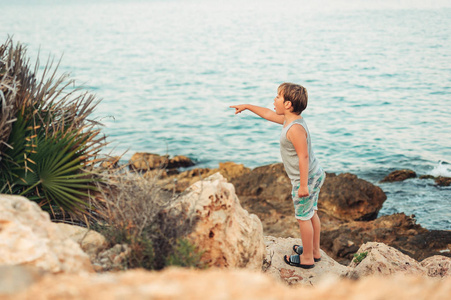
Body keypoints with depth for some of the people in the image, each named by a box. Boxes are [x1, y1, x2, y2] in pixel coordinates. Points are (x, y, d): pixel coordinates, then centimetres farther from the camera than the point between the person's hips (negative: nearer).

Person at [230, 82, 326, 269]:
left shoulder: (295, 129, -26)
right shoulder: (289, 119, 6)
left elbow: (304, 156, -27)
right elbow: (269, 114, 22)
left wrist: (303, 185, -26)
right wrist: (247, 106, 30)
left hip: (306, 178, -10)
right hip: (314, 175, 10)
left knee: (303, 217, 3)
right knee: (311, 214, 20)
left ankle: (307, 258, 16)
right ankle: (315, 251, 34)